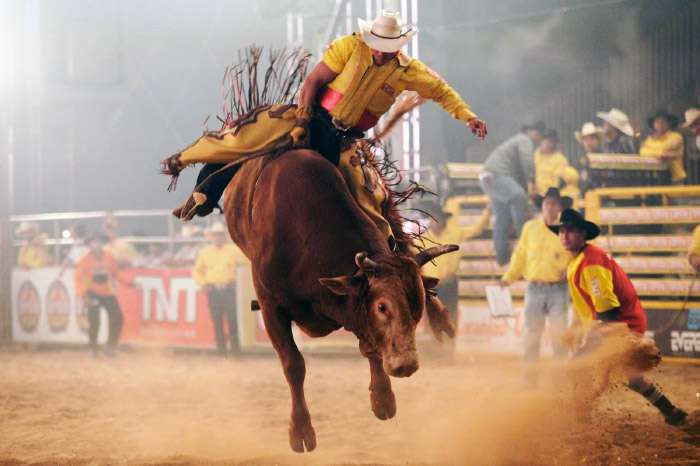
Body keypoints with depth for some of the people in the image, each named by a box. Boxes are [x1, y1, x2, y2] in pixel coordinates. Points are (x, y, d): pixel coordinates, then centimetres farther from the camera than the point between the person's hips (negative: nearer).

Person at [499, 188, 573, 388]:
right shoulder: (530, 228, 9)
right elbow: (520, 255, 13)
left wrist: (569, 271, -15)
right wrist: (508, 277, 4)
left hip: (558, 289, -2)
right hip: (535, 288, 2)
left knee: (559, 334, -4)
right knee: (531, 334, 3)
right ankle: (529, 377, 8)